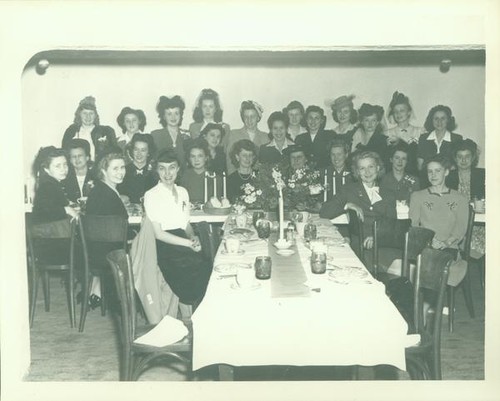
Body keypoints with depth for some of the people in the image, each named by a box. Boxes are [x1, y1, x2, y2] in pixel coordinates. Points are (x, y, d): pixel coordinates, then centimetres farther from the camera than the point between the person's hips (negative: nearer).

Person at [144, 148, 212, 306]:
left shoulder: (183, 192, 17)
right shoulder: (151, 195, -2)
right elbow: (158, 233, -7)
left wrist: (193, 237, -3)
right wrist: (188, 243, -14)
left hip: (182, 242, 6)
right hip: (164, 247, -6)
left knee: (208, 264, -25)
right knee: (201, 266, -30)